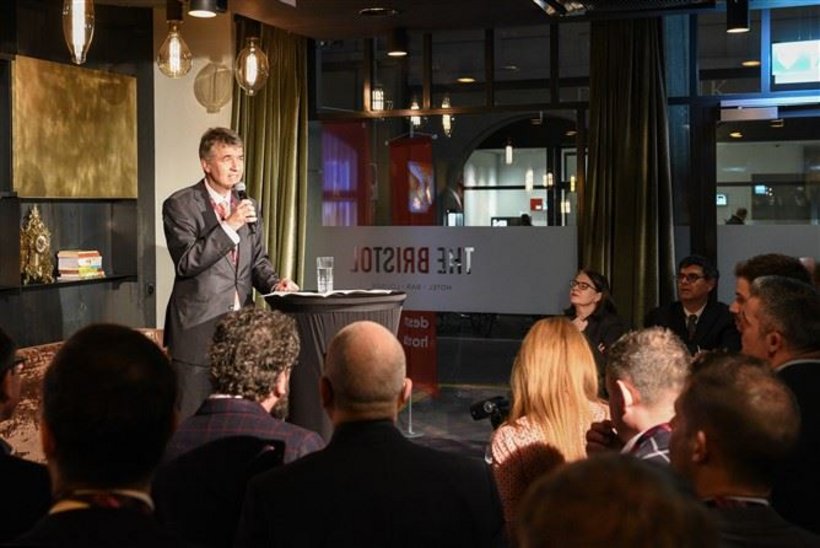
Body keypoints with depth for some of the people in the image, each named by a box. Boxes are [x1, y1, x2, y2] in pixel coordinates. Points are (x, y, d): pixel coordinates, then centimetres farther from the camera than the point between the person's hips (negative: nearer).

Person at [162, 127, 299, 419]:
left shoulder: (248, 206, 14)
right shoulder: (180, 205, -5)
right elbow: (186, 261, -14)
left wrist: (274, 283, -1)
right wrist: (228, 226, -19)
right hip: (199, 327, -5)